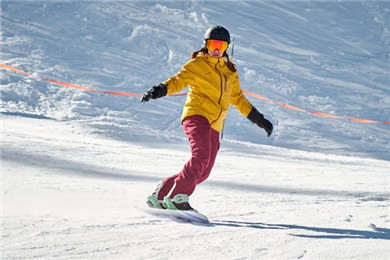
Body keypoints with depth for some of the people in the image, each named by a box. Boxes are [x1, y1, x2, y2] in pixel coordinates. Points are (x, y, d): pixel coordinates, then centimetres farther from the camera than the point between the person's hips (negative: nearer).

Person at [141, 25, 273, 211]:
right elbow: (179, 80, -5)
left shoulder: (230, 71, 22)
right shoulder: (197, 65, 6)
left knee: (203, 173, -1)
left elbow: (238, 98, 30)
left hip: (214, 126, 6)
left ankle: (160, 195, 7)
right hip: (197, 115, -6)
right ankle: (178, 198, -27)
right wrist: (161, 89, -26)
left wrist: (259, 120, 28)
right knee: (201, 156, -29)